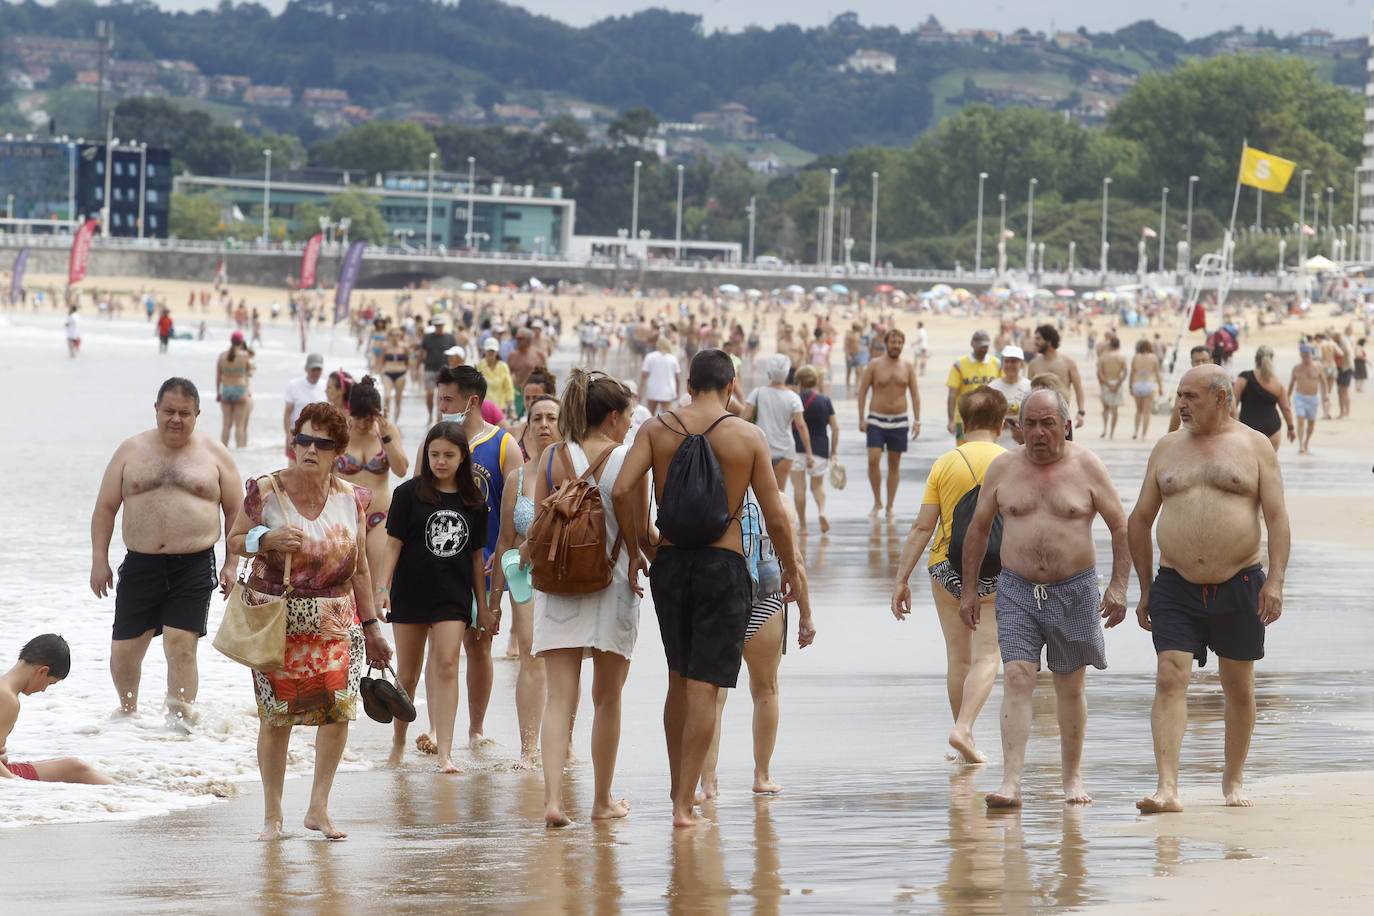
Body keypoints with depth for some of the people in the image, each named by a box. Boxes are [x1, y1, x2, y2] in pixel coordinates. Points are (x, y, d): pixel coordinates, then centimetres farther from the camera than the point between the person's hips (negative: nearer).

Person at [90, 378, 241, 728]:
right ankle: (127, 712, 28)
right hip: (140, 565, 2)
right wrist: (99, 561, 3)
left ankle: (180, 719, -5)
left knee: (181, 645, -12)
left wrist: (231, 564, 2)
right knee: (125, 649, 4)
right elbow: (105, 508, 9)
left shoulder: (215, 455, 6)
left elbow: (234, 511, 9)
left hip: (193, 568, -2)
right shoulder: (131, 450, 8)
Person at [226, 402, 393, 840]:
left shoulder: (351, 499, 5)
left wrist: (371, 626, 12)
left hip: (333, 618, 2)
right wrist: (266, 540, -16)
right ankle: (272, 815, 10)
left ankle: (318, 807, -1)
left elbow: (359, 569, 12)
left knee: (340, 704, -13)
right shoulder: (264, 491, -4)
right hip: (275, 618, -2)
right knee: (276, 714, -3)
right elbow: (234, 541, 5)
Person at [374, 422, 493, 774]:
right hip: (410, 593, -1)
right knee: (408, 671, 8)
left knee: (446, 665, -11)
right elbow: (393, 545, -2)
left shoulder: (473, 502, 6)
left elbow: (476, 556, 11)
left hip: (454, 596, 1)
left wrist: (483, 607, 12)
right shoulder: (409, 493, -2)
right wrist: (382, 589, -12)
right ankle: (398, 743, 26)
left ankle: (445, 753, -14)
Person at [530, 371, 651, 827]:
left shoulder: (551, 458, 1)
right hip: (613, 585, -2)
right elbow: (640, 533, -5)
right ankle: (602, 801, 23)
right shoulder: (629, 461, -8)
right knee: (607, 698, 13)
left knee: (559, 697, -1)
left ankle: (553, 798, -16)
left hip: (558, 586, 2)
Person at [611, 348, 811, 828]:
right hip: (723, 563, -3)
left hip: (669, 560, 3)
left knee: (679, 680, 19)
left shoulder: (656, 428, 0)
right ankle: (685, 805, -3)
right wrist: (792, 569, 12)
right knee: (704, 687, -1)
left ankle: (679, 787, 25)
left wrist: (633, 551, 3)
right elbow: (775, 516, -3)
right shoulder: (748, 437, -4)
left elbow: (621, 491, -10)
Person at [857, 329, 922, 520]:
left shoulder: (908, 368, 5)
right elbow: (862, 391, 0)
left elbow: (915, 394, 7)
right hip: (876, 420, -2)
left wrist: (917, 421, -1)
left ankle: (890, 505, 13)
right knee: (873, 460, -14)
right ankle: (877, 502, 1)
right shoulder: (874, 365, -1)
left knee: (894, 464, 5)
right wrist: (861, 418, -7)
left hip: (899, 420, 2)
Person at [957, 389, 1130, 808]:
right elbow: (978, 528, 12)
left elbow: (1121, 527, 1)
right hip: (1017, 590, 0)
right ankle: (1011, 783, -19)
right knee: (1017, 678, -13)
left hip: (1074, 591, 0)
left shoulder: (1087, 467, -2)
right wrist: (968, 588, 9)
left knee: (1070, 686, 9)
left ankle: (1073, 777, 23)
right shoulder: (1003, 468, 3)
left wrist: (1119, 585, -9)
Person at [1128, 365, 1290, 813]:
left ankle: (1233, 779, 27)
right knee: (1169, 680, -13)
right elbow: (1140, 520, 15)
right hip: (1176, 587, 1)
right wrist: (1145, 588, 10)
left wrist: (1275, 580, -13)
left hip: (1239, 585, -1)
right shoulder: (1167, 448, 10)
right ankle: (1167, 788, -19)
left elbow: (1277, 517, -2)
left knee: (1239, 688, 9)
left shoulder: (1254, 446, 3)